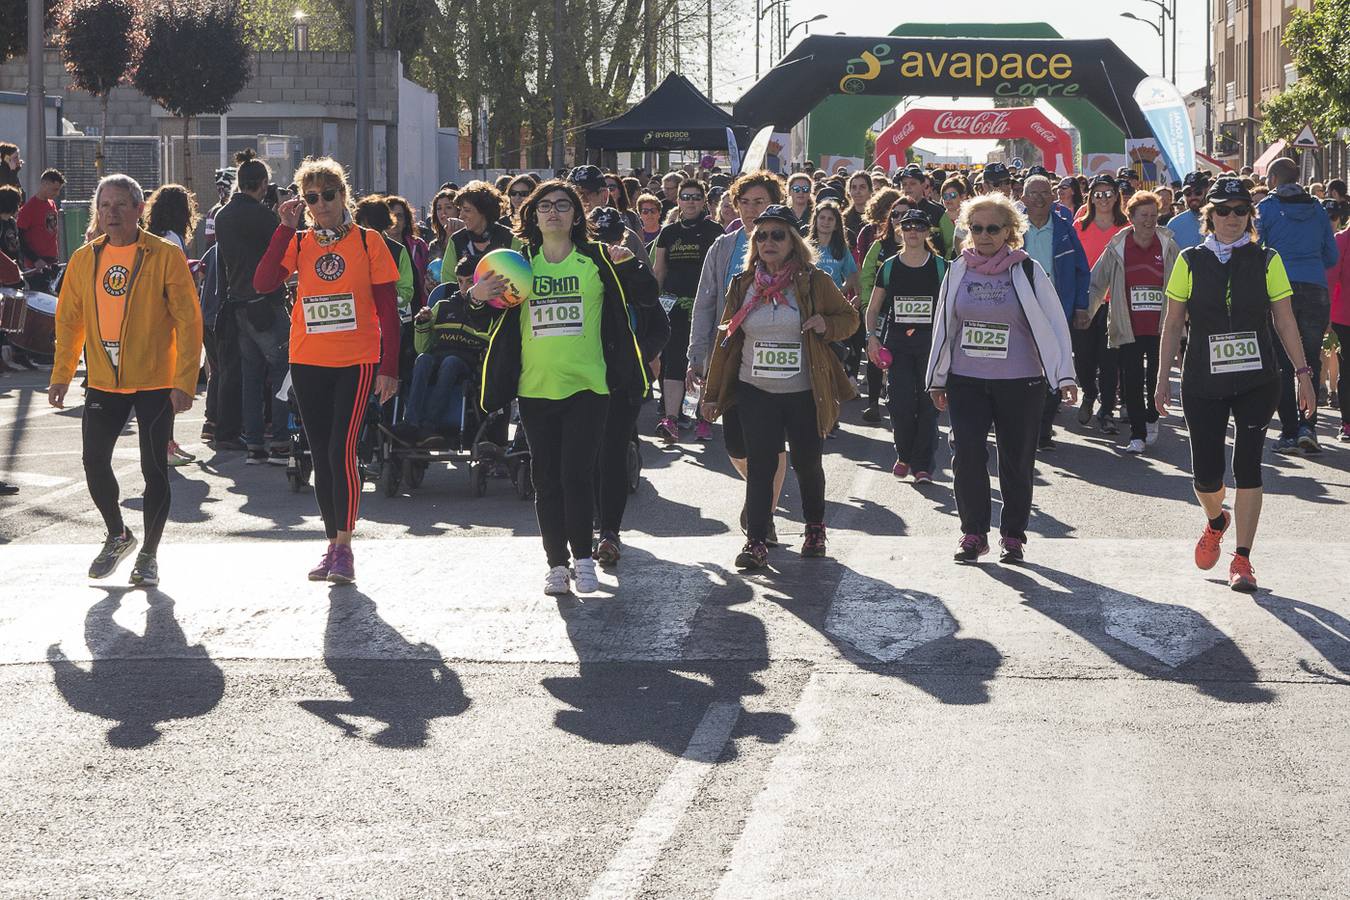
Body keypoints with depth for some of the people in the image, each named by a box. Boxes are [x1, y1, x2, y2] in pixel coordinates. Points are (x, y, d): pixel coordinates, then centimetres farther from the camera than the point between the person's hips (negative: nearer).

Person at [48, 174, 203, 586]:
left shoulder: (166, 257, -8)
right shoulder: (84, 259, 6)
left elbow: (188, 321, -9)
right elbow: (69, 319, 13)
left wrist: (185, 381, -14)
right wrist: (61, 374, 7)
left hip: (155, 382, -4)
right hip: (103, 381, 4)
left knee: (154, 468, 1)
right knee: (94, 460, 1)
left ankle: (149, 554, 14)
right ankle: (117, 535, 25)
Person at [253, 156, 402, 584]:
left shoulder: (368, 243, -1)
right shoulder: (299, 244, 6)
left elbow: (387, 310, -1)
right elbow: (263, 283, -11)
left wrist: (389, 367, -6)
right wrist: (285, 229, -12)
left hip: (356, 362, -4)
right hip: (308, 363, 4)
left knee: (342, 450, -14)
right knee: (321, 456, 8)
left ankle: (344, 548, -11)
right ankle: (333, 545, 16)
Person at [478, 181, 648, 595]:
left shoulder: (597, 259, 2)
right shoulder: (519, 262, 7)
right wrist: (478, 296, -10)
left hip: (587, 385, -2)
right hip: (535, 387, 3)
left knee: (577, 473, -11)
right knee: (546, 479, 5)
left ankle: (583, 555, 2)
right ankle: (556, 562, 13)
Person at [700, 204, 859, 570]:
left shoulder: (815, 282, -3)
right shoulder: (743, 285, 4)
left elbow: (849, 317, 7)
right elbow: (727, 338, 9)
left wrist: (827, 325, -17)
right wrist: (712, 394, 8)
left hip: (805, 393, -1)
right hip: (756, 392, 1)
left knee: (807, 464, 11)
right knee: (759, 466, -5)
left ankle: (815, 528, 33)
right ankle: (756, 541, -2)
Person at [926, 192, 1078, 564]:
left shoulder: (1027, 271, -3)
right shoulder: (959, 270, 5)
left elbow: (1053, 323, -2)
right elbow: (944, 324, 13)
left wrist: (1064, 375, -9)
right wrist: (937, 379, 14)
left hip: (1020, 382, -2)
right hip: (966, 381, 2)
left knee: (1017, 461, 5)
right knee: (967, 456, -8)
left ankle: (1013, 535, 18)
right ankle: (973, 533, 3)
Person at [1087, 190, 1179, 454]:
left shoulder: (1168, 247, 1)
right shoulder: (1117, 249, 1)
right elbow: (1096, 284, 9)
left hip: (1160, 328, 0)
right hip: (1129, 330, 0)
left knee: (1157, 380, 6)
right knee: (1131, 383, -2)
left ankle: (1152, 419, 33)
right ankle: (1137, 435, 6)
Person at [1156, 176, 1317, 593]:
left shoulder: (1266, 261, 2)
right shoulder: (1190, 261, 2)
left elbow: (1285, 321, 5)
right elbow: (1173, 323, 6)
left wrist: (1302, 373, 1)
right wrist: (1163, 377, 3)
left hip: (1256, 381, -1)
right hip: (1203, 382, 1)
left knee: (1248, 465, -7)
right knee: (1206, 474, 0)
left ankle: (1242, 559, 1)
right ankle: (1216, 521, 35)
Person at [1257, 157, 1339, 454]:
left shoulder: (1266, 208, 0)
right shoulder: (1317, 209, 10)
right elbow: (1332, 256, 13)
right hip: (1316, 290, 2)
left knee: (1283, 364, 3)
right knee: (1311, 362, 8)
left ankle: (1289, 432, 0)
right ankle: (1307, 425, -7)